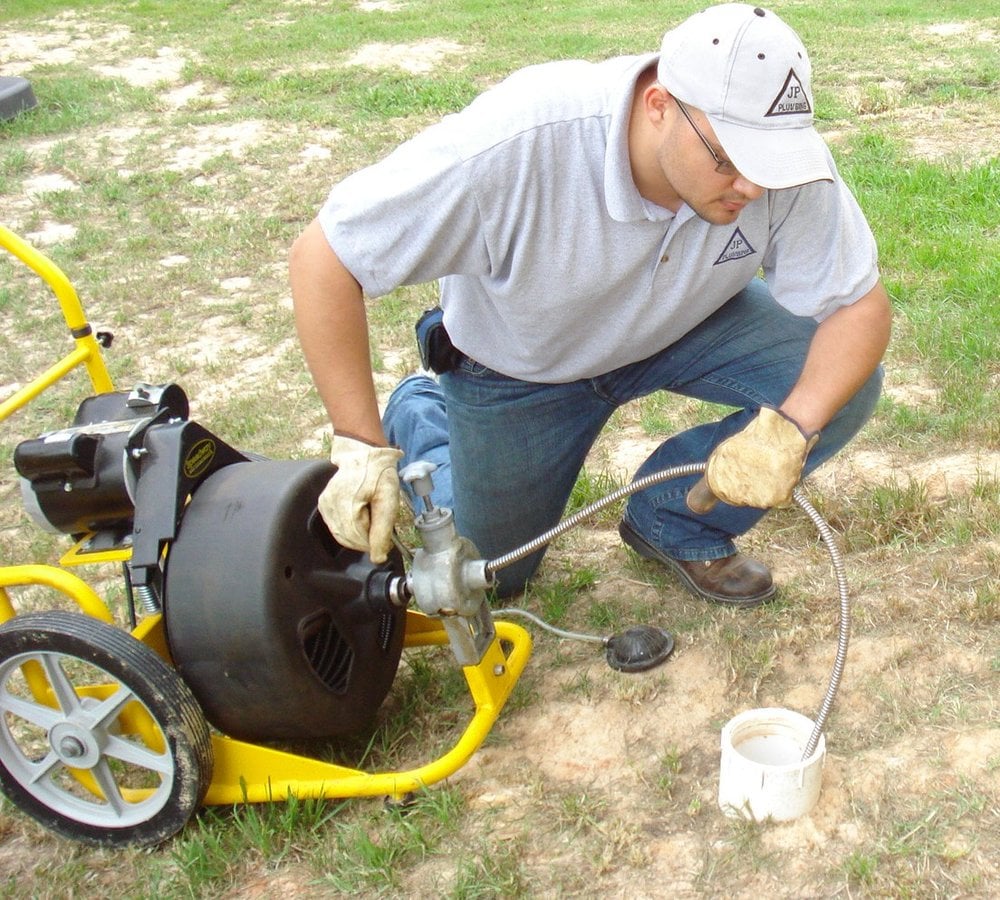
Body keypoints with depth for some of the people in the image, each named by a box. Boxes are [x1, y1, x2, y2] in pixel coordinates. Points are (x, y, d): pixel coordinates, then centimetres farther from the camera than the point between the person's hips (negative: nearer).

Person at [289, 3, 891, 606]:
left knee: (845, 384, -19)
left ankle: (675, 523, 4)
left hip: (683, 327, 3)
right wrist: (362, 446, -35)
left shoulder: (782, 156, -32)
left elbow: (860, 304, -22)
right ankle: (419, 415, 34)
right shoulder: (520, 142, -41)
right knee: (488, 575, 8)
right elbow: (324, 258, -34)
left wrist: (791, 428, -41)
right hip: (520, 358, -2)